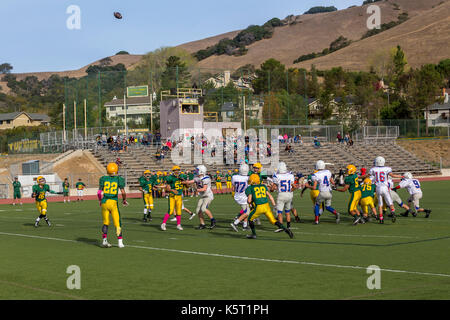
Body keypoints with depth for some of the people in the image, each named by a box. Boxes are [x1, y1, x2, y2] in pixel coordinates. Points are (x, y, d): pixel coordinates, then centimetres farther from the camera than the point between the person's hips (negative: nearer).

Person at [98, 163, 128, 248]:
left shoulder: (103, 179, 4)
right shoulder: (119, 179, -1)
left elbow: (99, 192, 2)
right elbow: (123, 192, -5)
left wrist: (100, 201, 19)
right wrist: (124, 200, 14)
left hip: (104, 202, 2)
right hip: (113, 202, -2)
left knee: (105, 223, 14)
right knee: (117, 223, 7)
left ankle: (104, 241, 7)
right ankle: (120, 242, 7)